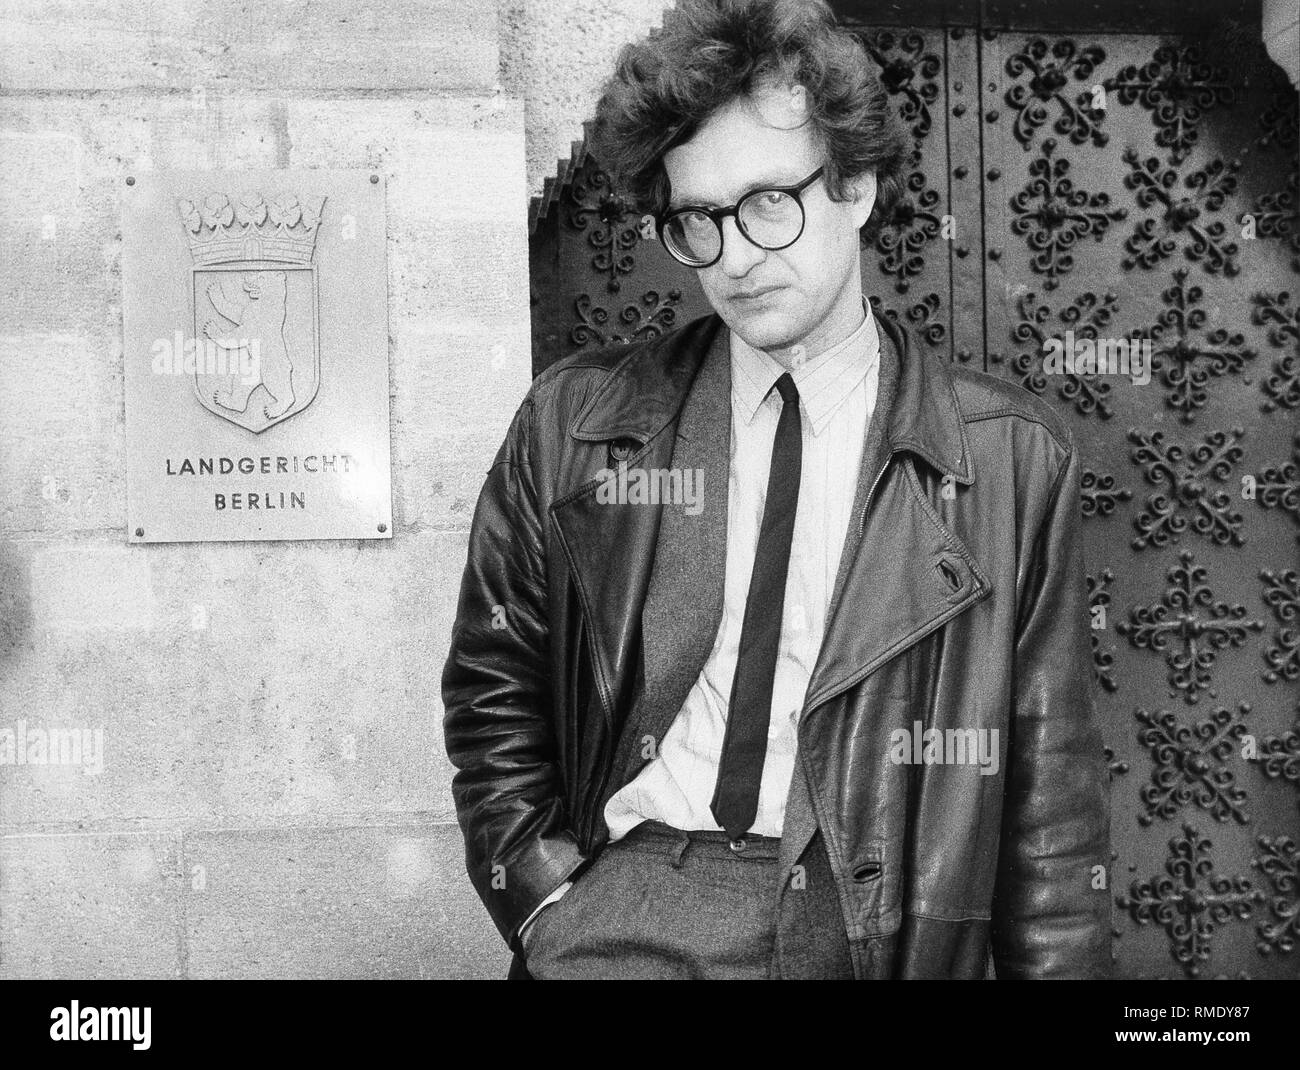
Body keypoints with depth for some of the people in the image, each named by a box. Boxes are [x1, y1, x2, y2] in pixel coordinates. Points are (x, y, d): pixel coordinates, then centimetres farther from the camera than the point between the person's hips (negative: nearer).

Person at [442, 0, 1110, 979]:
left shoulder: (1013, 457, -2)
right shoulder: (573, 423, 1)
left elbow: (1050, 801, 1)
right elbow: (492, 692, 9)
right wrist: (545, 897, -1)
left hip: (864, 926, 1)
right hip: (620, 908, 0)